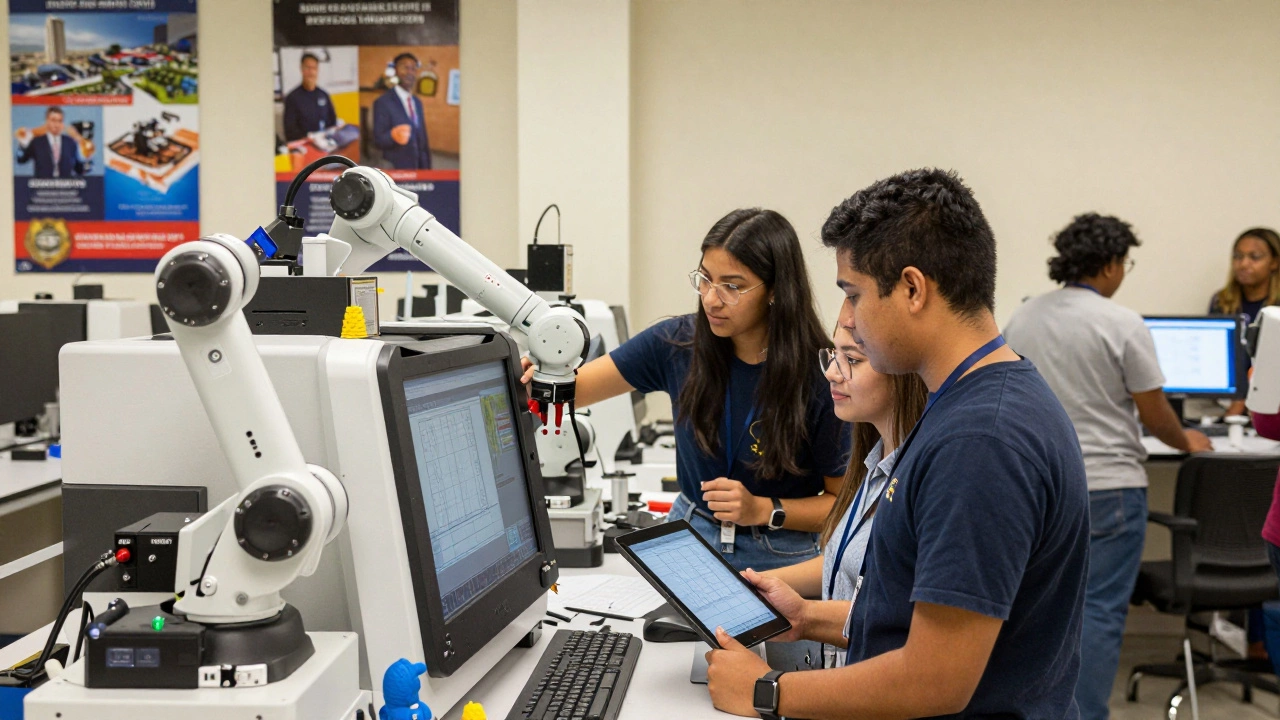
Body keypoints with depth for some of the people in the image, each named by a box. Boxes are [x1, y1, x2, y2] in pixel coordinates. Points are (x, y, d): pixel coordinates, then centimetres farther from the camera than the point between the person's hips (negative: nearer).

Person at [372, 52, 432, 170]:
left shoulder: (417, 103, 16)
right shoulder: (383, 102, -6)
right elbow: (378, 140, -11)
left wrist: (427, 169, 17)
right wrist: (393, 136, -33)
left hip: (420, 169, 7)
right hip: (396, 171, -7)